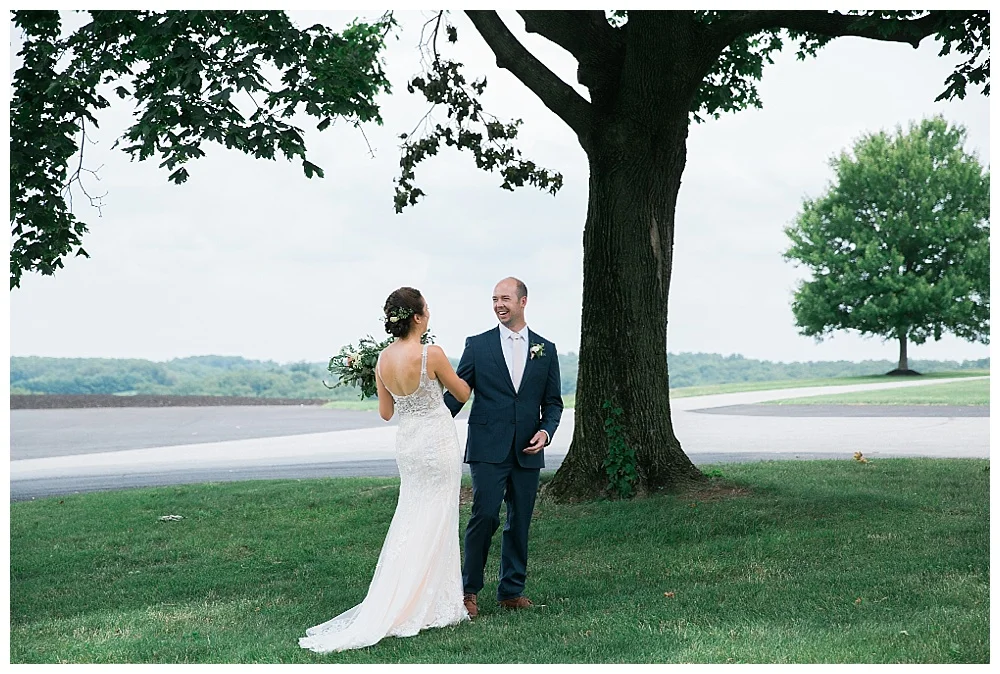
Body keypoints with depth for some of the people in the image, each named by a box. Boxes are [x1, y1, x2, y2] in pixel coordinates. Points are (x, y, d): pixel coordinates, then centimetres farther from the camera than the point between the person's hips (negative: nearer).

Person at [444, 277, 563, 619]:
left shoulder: (546, 350, 10)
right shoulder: (477, 345, 4)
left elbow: (552, 402, 12)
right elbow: (456, 393, 3)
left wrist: (546, 430, -5)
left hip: (527, 452, 3)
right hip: (488, 449, -2)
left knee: (520, 523, 7)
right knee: (485, 516, -10)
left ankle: (512, 590, 20)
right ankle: (469, 588, 5)